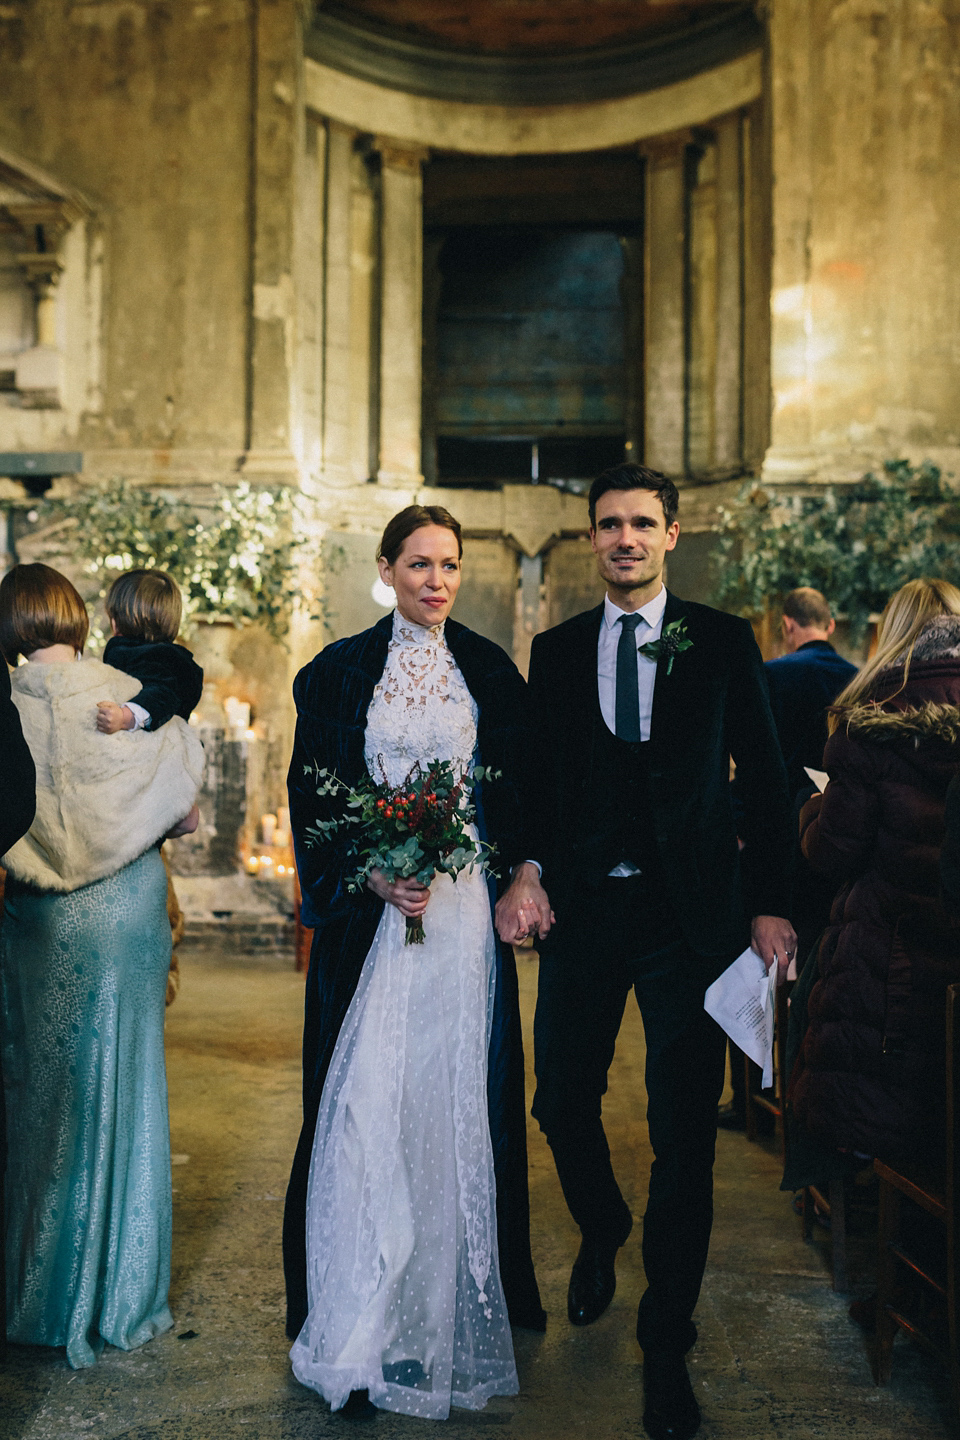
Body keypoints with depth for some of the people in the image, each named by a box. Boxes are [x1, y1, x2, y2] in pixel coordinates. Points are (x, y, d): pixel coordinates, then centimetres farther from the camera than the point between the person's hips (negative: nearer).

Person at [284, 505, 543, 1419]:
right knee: (366, 1097, -2)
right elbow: (311, 796, 0)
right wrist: (373, 876, -12)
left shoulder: (489, 670, 8)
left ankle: (455, 1303, 21)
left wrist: (514, 878, -2)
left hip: (462, 907, 2)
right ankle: (364, 1324, 9)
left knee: (455, 1094, 7)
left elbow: (514, 791, 10)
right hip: (370, 911, -1)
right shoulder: (340, 671, 3)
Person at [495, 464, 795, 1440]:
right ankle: (601, 1234, 43)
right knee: (561, 1100, 11)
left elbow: (765, 779, 2)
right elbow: (537, 777, 9)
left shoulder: (723, 642, 3)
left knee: (684, 1131, 1)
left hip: (689, 910, -2)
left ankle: (666, 1343, 17)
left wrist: (771, 904, -4)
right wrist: (528, 869, -7)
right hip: (583, 908, 3)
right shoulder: (556, 651, 10)